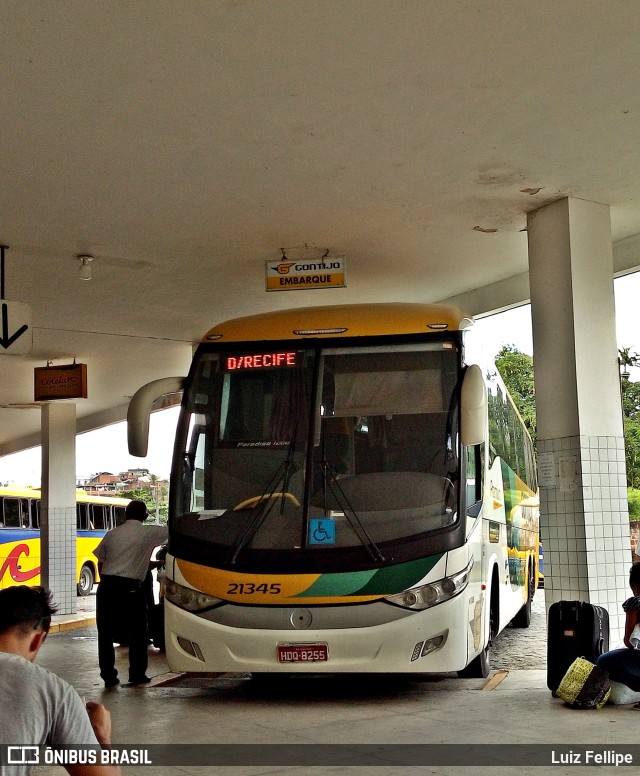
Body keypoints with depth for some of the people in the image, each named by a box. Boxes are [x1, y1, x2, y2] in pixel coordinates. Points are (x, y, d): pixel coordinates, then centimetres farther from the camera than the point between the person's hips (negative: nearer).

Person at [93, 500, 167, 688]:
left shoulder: (112, 533, 11)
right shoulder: (149, 533, 0)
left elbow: (100, 562, 14)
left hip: (107, 586, 4)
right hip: (130, 587, -3)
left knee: (106, 633, 10)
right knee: (138, 632, 12)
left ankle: (108, 676, 12)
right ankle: (137, 674, 15)